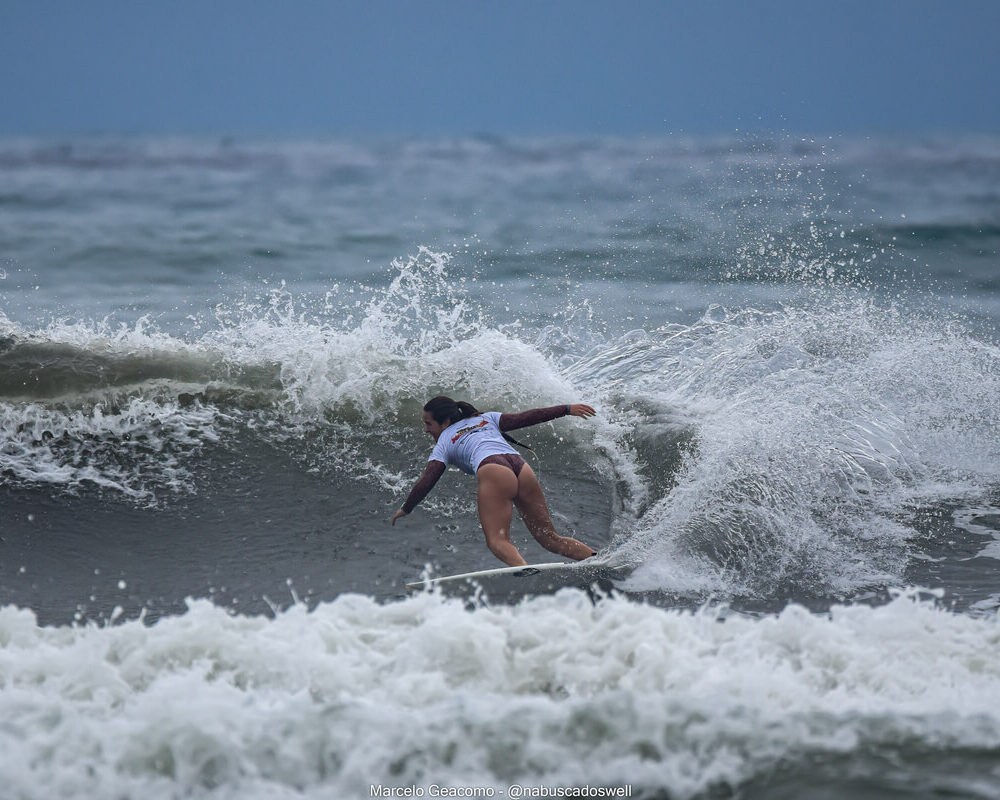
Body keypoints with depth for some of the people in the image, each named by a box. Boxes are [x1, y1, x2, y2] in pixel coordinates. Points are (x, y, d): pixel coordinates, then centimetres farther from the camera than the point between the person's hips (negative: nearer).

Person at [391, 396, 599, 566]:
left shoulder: (443, 444, 21)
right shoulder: (486, 419, 34)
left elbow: (425, 483, 14)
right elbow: (525, 418, 25)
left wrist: (405, 510, 28)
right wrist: (567, 410, 28)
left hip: (493, 473, -5)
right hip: (523, 469, 5)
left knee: (497, 540, -17)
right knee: (550, 538, 11)